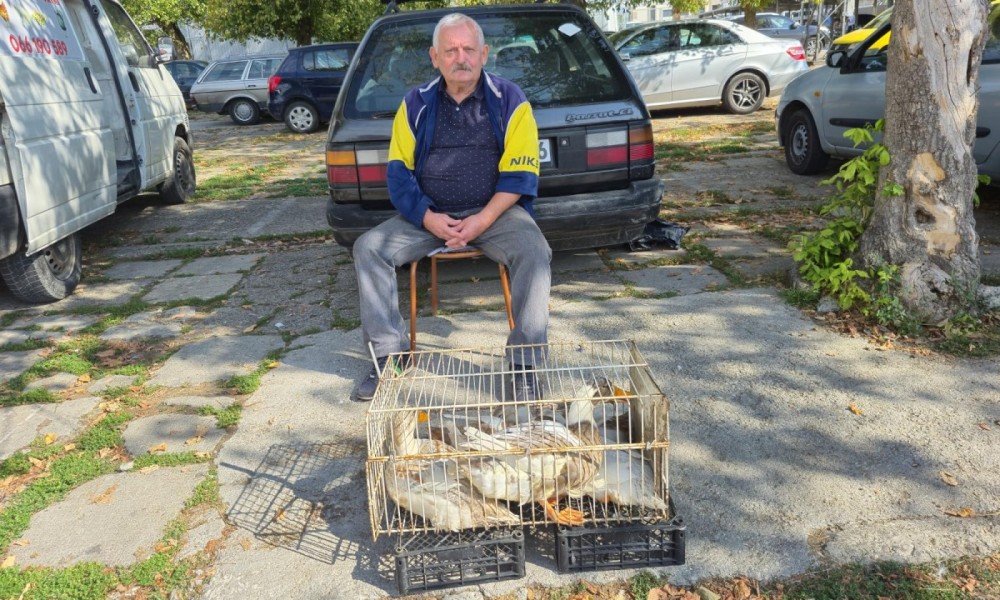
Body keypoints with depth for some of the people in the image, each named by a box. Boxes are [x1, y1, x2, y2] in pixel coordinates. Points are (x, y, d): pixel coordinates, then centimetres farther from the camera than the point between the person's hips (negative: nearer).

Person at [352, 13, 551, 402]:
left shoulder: (509, 101, -1)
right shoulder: (416, 104, 7)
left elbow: (520, 174, -6)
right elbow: (398, 171, 4)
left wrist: (482, 221, -18)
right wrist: (429, 219, -12)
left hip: (494, 212, -2)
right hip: (429, 216, 3)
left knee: (533, 250, -32)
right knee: (368, 247, -15)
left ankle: (524, 362, -22)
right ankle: (388, 355, -8)